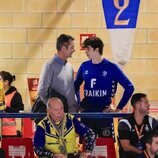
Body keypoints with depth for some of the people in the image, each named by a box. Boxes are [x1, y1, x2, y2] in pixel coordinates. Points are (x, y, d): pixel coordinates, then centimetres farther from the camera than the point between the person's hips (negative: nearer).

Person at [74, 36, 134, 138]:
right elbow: (76, 86, 19)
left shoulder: (111, 67, -6)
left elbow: (129, 87, -7)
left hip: (104, 113, -3)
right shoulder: (85, 66, 4)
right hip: (86, 113, 3)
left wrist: (118, 108, -7)